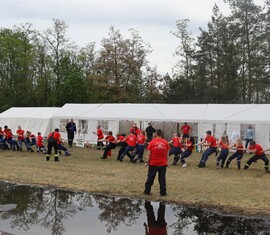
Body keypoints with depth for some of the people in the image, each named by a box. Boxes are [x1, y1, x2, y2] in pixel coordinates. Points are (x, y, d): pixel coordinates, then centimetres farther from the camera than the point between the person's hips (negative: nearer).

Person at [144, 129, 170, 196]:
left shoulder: (152, 142, -9)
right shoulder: (165, 142, -2)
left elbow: (149, 153, -7)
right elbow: (167, 154, 3)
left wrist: (147, 162, -1)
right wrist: (167, 162, 12)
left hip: (153, 163, -1)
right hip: (163, 164, 1)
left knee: (150, 177, 9)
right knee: (162, 178, 7)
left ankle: (147, 191, 14)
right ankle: (163, 192, 9)